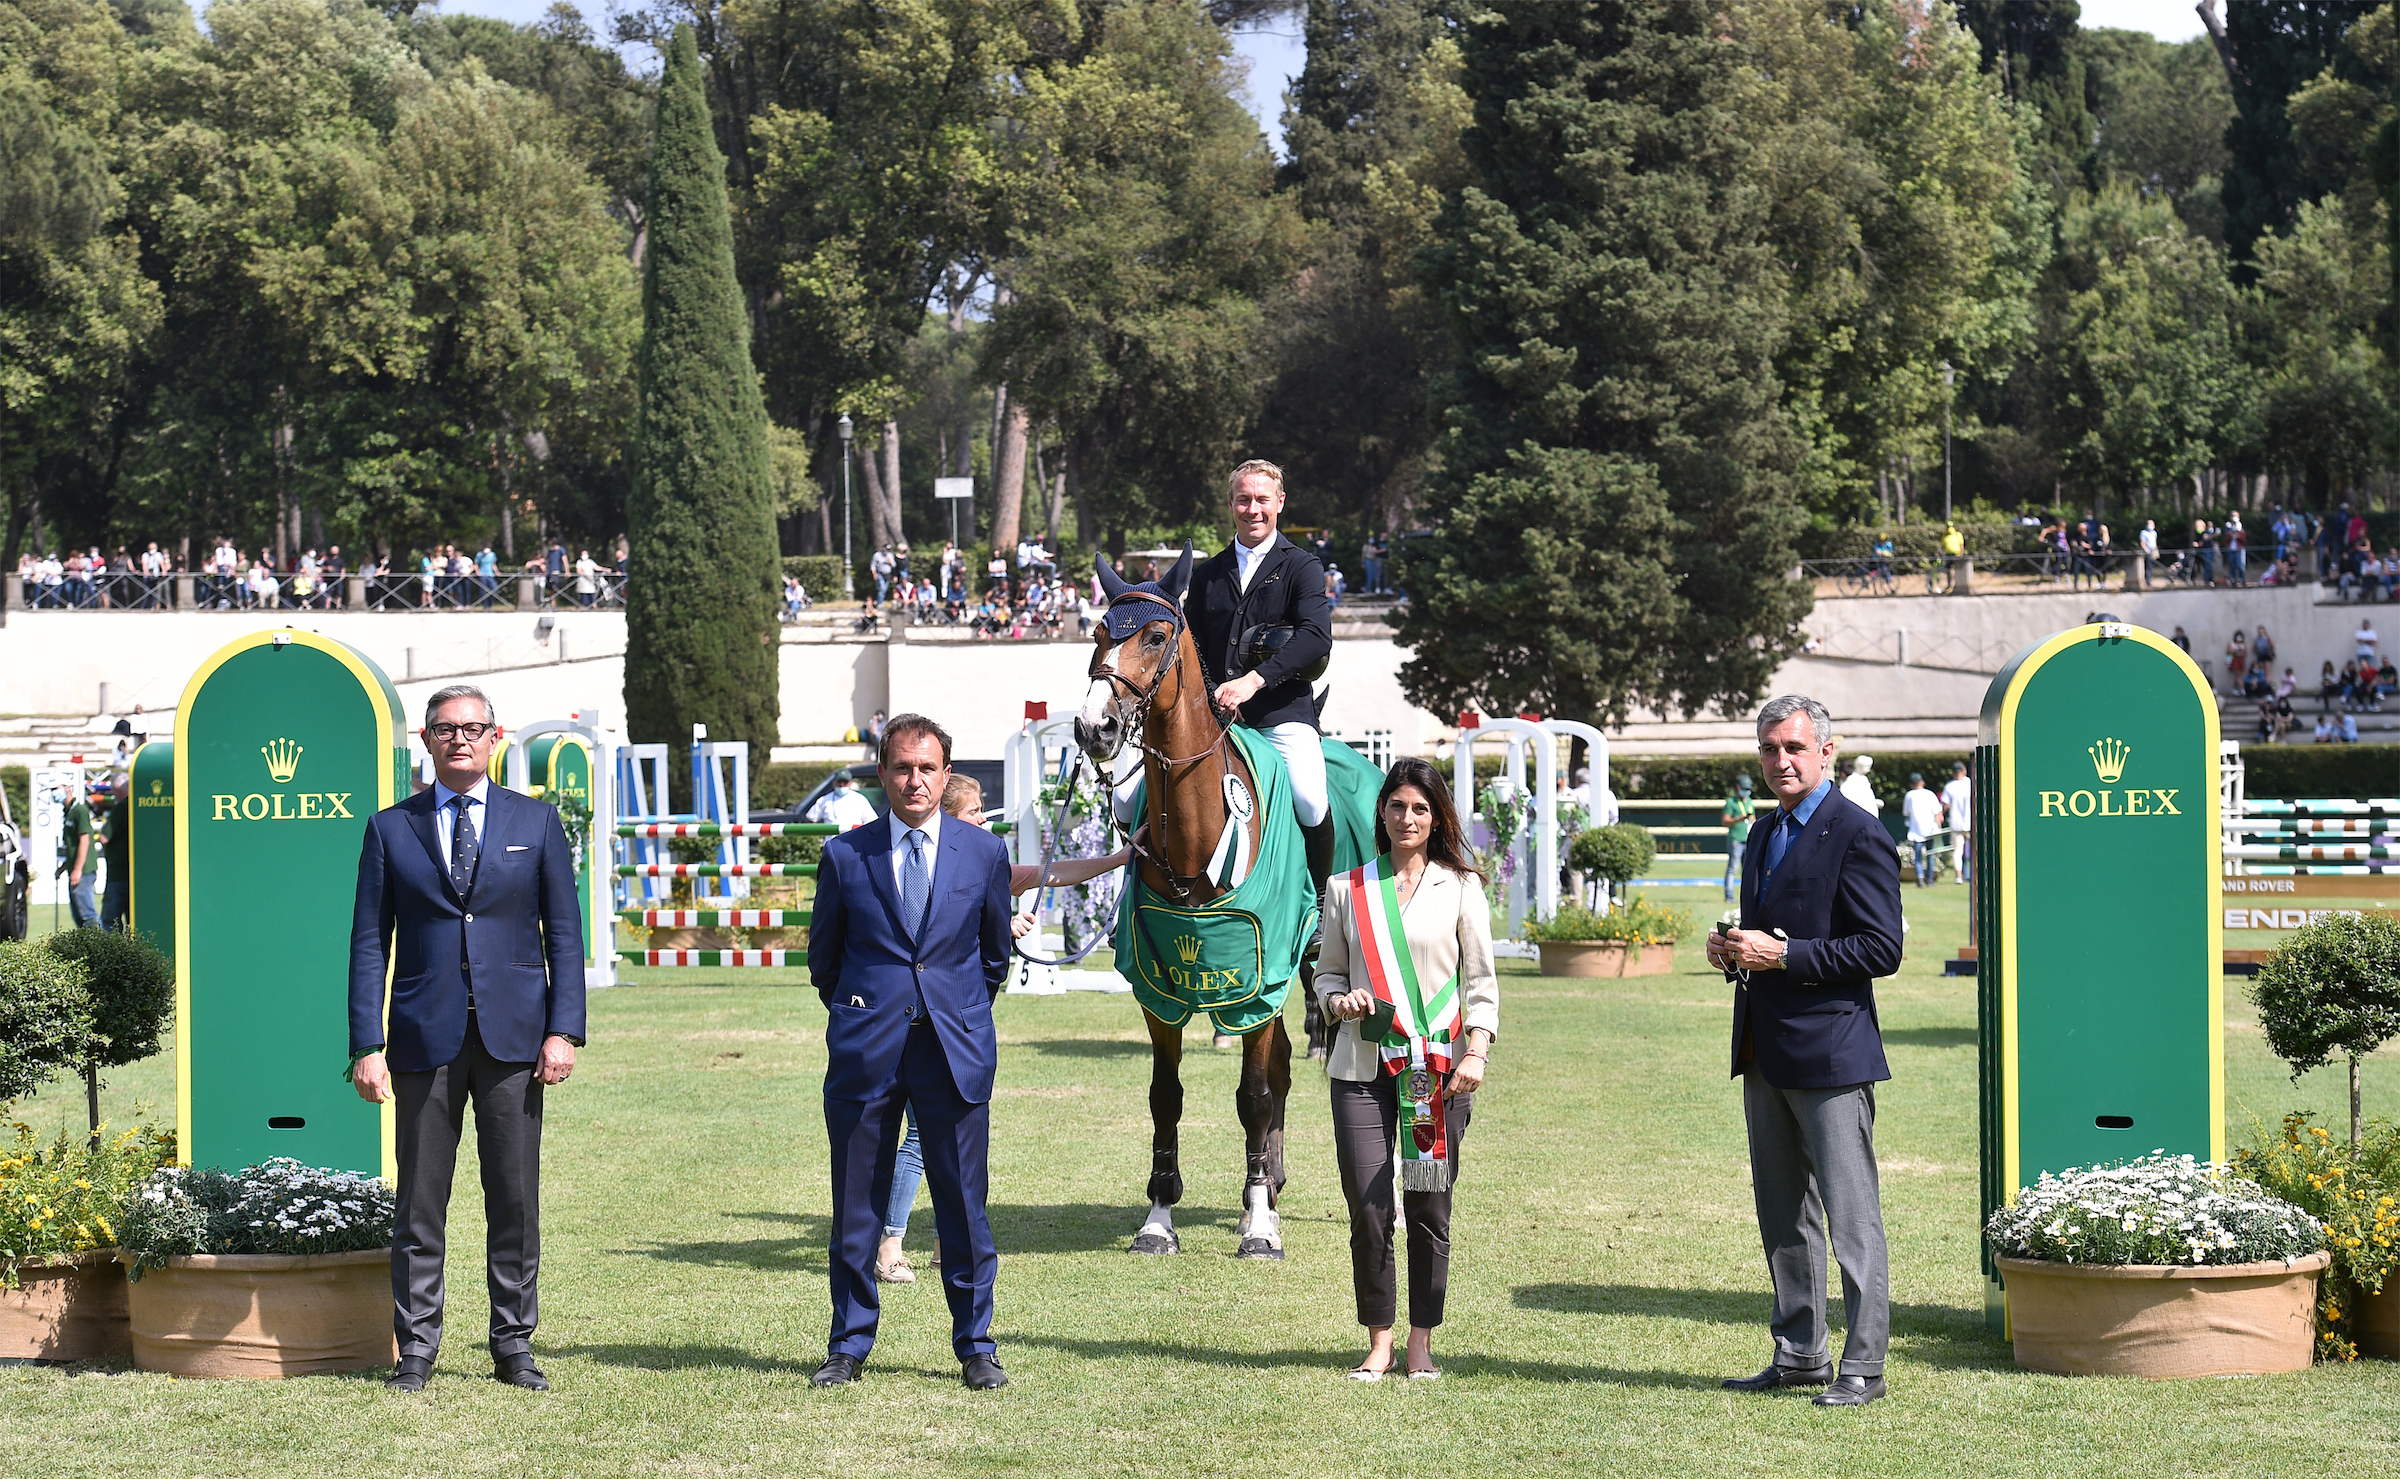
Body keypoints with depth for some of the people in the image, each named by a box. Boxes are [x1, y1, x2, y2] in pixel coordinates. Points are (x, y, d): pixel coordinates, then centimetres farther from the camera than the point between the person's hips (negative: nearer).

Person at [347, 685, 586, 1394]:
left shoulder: (536, 823, 8)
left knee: (515, 1199, 3)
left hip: (513, 1037, 0)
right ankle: (416, 1349, 9)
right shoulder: (390, 829, 7)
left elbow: (564, 934, 6)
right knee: (419, 1202, 2)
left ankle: (513, 1344, 12)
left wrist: (563, 1031, -4)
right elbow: (370, 943, 5)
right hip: (425, 1038, 0)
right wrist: (367, 1046, -4)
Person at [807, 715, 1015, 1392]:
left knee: (964, 1206, 2)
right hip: (864, 1052, 0)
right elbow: (823, 955, 15)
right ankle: (849, 1346, 16)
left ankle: (976, 1347, 12)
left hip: (957, 1049, 0)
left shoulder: (985, 853, 5)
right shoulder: (844, 855, 3)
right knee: (856, 1208, 5)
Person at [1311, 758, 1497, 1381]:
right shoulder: (1350, 889, 10)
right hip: (1362, 1067, 1)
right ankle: (1379, 1344, 5)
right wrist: (1338, 998, -5)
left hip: (1438, 1067, -1)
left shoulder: (1461, 887, 6)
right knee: (1368, 1207, -5)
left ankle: (1421, 1343, 11)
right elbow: (1328, 970, 18)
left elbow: (1481, 980, 4)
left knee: (1429, 1208, 0)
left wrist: (1476, 1053, -9)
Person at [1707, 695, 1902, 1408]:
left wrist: (1784, 955, -18)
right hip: (1766, 1054, 9)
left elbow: (1882, 948, -15)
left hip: (1830, 1052, -9)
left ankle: (1862, 1366, 1)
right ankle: (1800, 1354, 23)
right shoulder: (1762, 835, 17)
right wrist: (1730, 950, 5)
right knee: (1782, 1215, 14)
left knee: (1852, 1216, -4)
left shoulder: (1857, 835, -10)